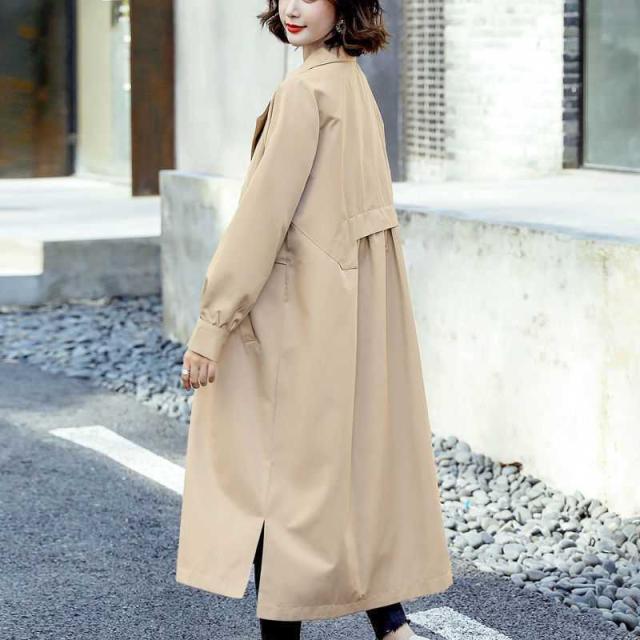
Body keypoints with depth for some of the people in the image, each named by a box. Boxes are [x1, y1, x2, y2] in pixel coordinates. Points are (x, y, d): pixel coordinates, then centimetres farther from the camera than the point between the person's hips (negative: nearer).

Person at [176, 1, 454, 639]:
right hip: (355, 307, 9)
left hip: (306, 311, -9)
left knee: (277, 472, 0)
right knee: (357, 458, 15)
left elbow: (264, 211, -19)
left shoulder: (306, 89, -16)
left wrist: (212, 322, -16)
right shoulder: (354, 83, 12)